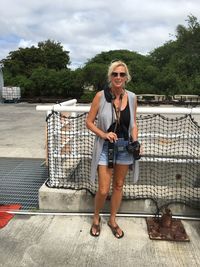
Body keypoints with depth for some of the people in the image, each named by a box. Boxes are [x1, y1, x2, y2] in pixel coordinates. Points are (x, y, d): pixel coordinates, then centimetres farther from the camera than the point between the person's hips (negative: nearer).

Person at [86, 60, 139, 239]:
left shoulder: (131, 97, -1)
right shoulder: (101, 96, -10)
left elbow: (133, 124, 8)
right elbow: (89, 122, -5)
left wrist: (135, 142, -7)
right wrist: (103, 134, -19)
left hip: (124, 147, 3)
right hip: (105, 147, -3)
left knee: (119, 186, 16)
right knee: (103, 190, 0)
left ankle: (112, 220, 38)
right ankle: (96, 218, 31)